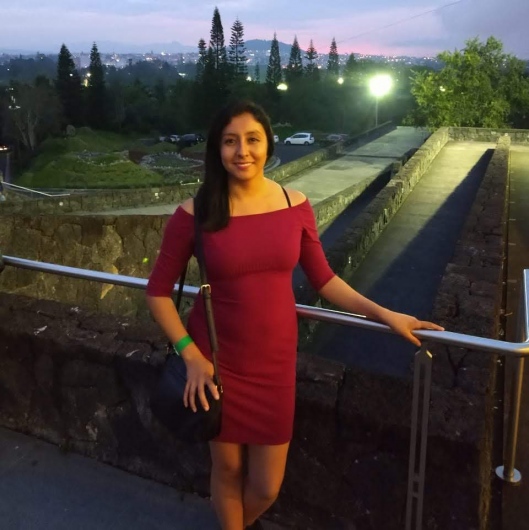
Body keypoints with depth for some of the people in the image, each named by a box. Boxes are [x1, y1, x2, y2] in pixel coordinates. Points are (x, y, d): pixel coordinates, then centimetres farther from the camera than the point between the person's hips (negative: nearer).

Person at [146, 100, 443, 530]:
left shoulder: (295, 206, -6)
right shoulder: (195, 213, -13)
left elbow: (323, 279, 4)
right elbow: (159, 291, -4)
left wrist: (384, 314, 0)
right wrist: (190, 354, -12)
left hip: (274, 360, 2)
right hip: (217, 361, -2)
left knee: (267, 486, 13)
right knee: (227, 468, 16)